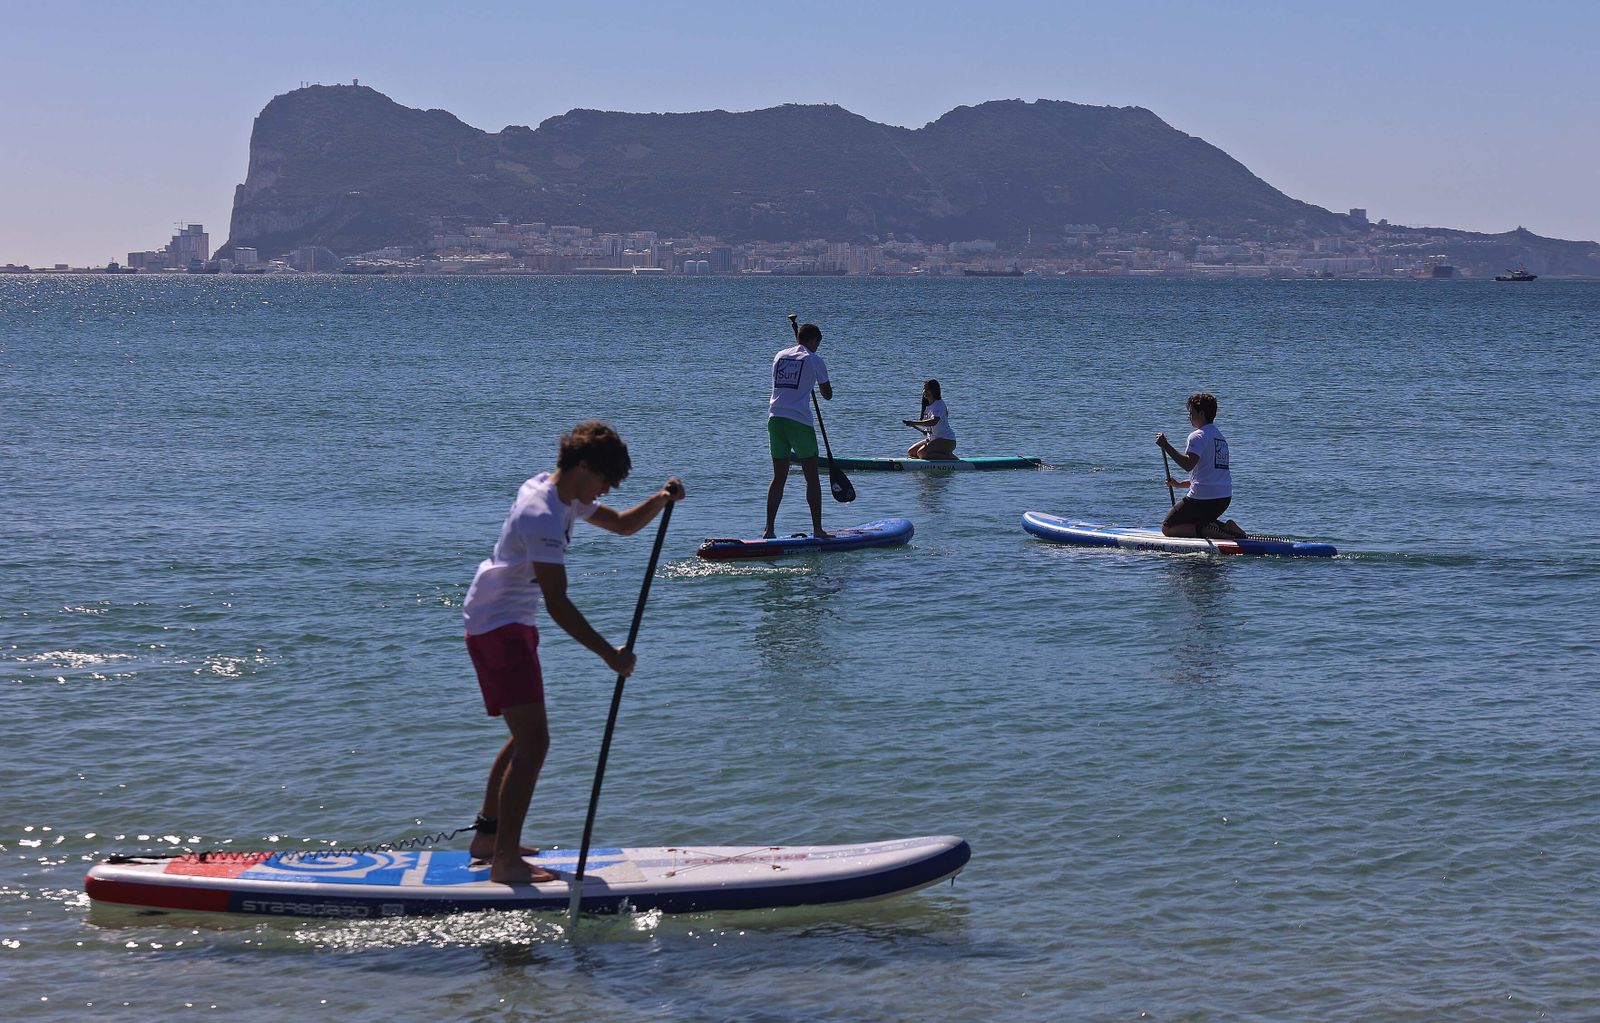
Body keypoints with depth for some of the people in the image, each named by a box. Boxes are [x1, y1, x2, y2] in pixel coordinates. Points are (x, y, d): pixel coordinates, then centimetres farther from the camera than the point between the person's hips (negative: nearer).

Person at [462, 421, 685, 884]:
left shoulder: (565, 497, 7)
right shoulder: (542, 515, -24)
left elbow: (623, 524, 18)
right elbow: (557, 604, -27)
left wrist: (660, 499, -3)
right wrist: (609, 655, -27)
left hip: (510, 624, 11)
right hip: (499, 626, -11)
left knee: (526, 736, 19)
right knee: (534, 741, -15)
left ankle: (488, 836, 28)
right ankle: (506, 859, -13)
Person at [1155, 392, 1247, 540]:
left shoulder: (1198, 436, -11)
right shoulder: (1220, 437, 20)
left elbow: (1188, 464, -28)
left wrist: (1166, 446, -23)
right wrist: (1180, 484, 24)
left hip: (1203, 498, -9)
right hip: (1225, 498, 9)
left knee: (1167, 528, 2)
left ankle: (1206, 530, -17)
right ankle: (1225, 527, 5)